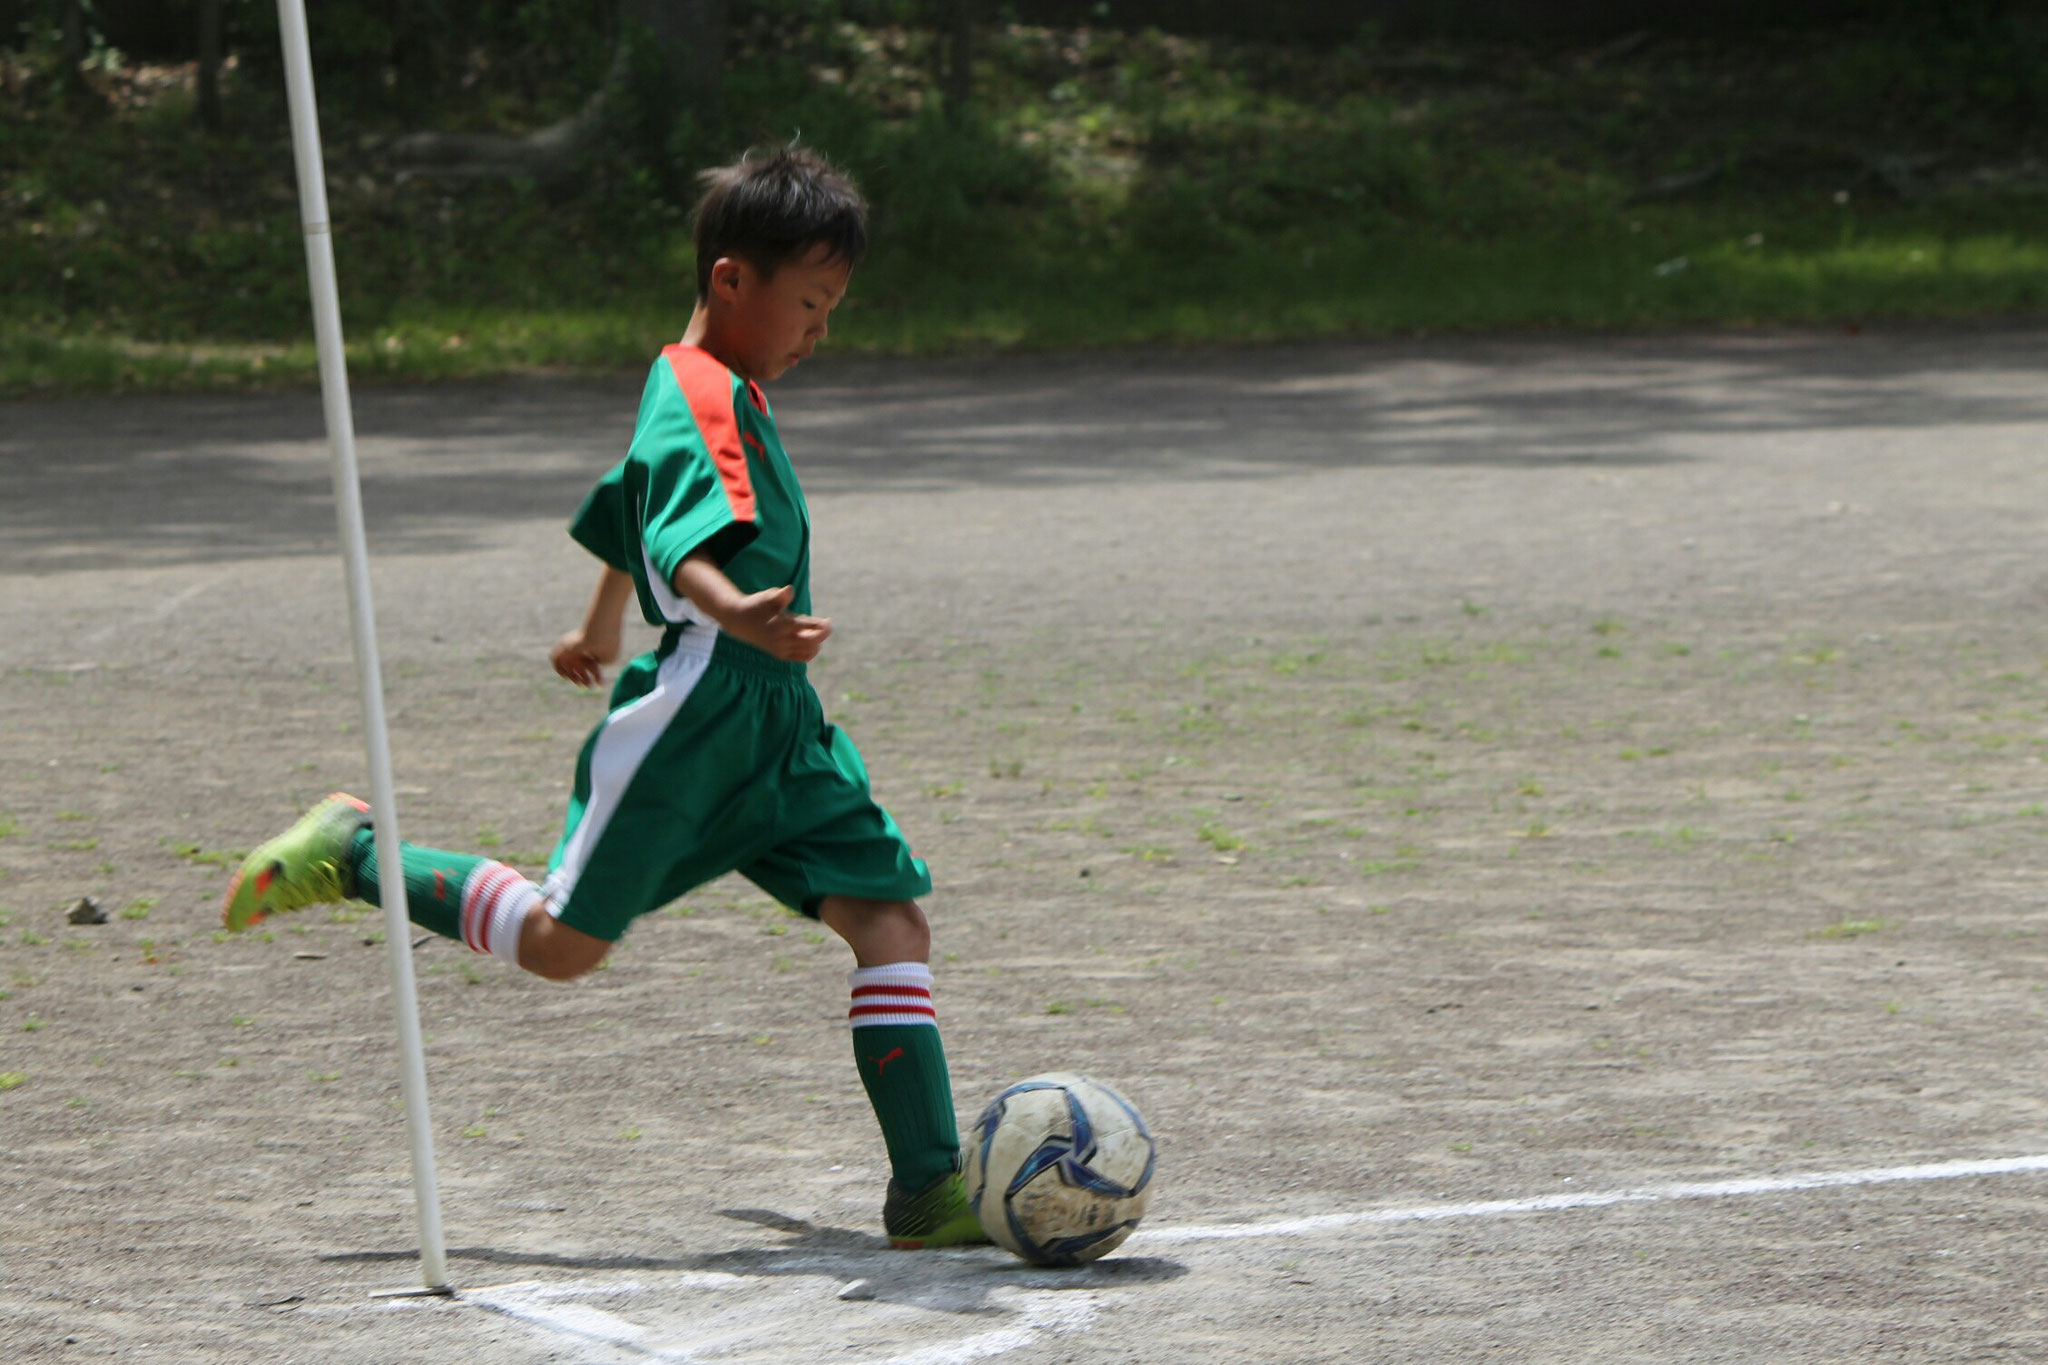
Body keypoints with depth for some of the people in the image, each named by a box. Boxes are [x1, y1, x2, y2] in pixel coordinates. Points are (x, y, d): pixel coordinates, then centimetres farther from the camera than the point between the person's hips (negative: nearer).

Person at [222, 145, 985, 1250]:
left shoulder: (692, 387, 18)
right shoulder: (709, 399, -15)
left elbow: (637, 510, 36)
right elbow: (682, 545, -34)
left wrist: (602, 631, 53)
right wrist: (740, 618, -55)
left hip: (775, 727, 10)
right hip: (693, 713, -10)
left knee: (893, 919, -4)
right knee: (561, 942, -4)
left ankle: (931, 1192, -6)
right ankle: (356, 857, 19)